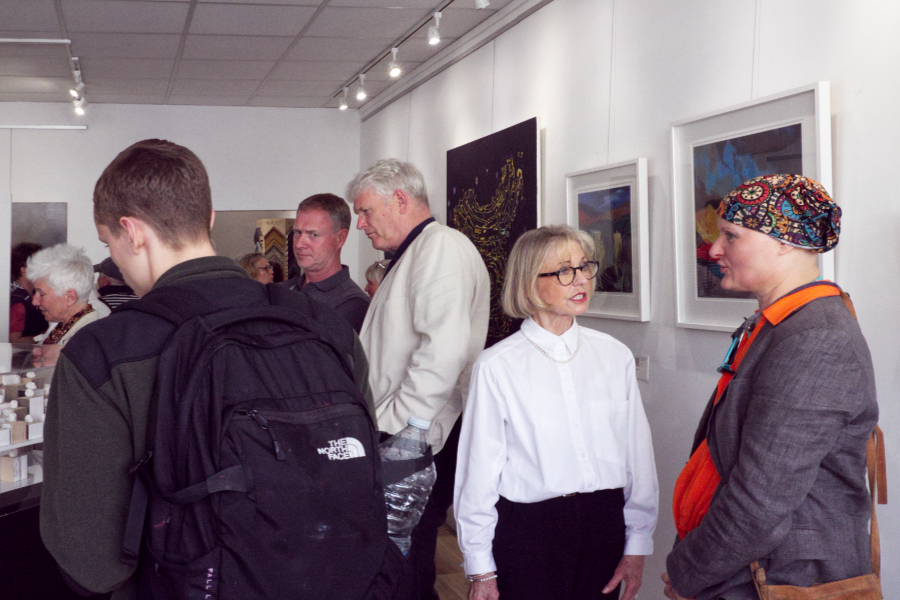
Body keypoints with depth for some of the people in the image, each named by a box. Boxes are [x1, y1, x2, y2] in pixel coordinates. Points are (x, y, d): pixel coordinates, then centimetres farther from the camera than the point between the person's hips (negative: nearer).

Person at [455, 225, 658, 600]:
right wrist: (481, 570, 0)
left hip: (605, 523, 3)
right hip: (527, 528, -3)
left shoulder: (614, 355, 2)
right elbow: (479, 470, -3)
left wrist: (637, 546, 6)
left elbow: (638, 454, 6)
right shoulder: (497, 366, -7)